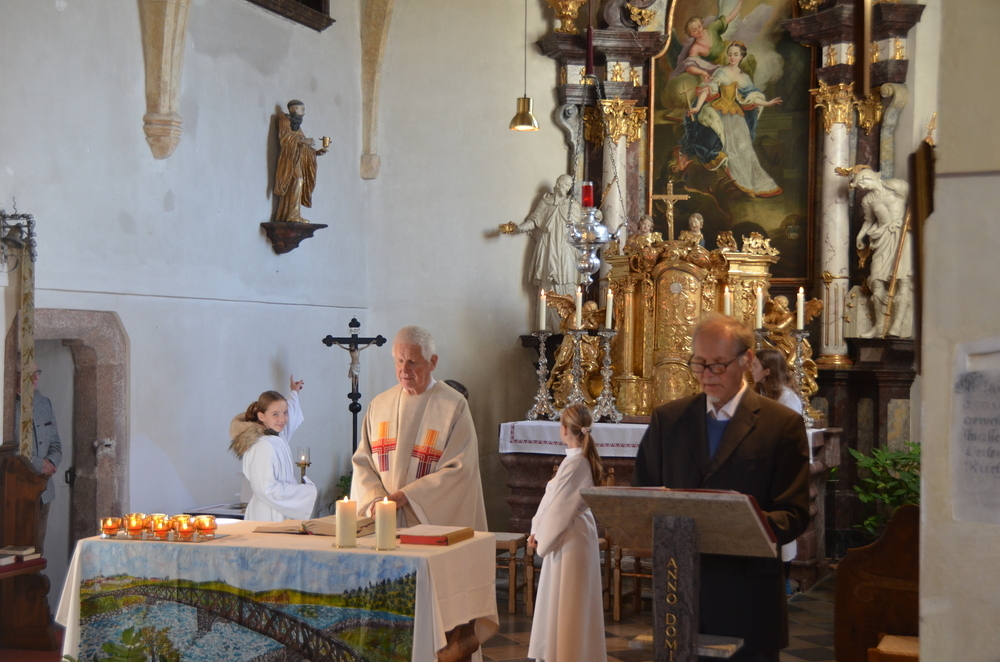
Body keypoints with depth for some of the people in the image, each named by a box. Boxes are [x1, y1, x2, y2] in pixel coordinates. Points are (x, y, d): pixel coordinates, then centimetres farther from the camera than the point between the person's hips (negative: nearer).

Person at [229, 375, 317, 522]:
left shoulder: (278, 438, 7)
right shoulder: (263, 446, -19)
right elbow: (267, 489, -23)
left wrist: (294, 393, 47)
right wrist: (305, 492, -15)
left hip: (281, 514, 9)